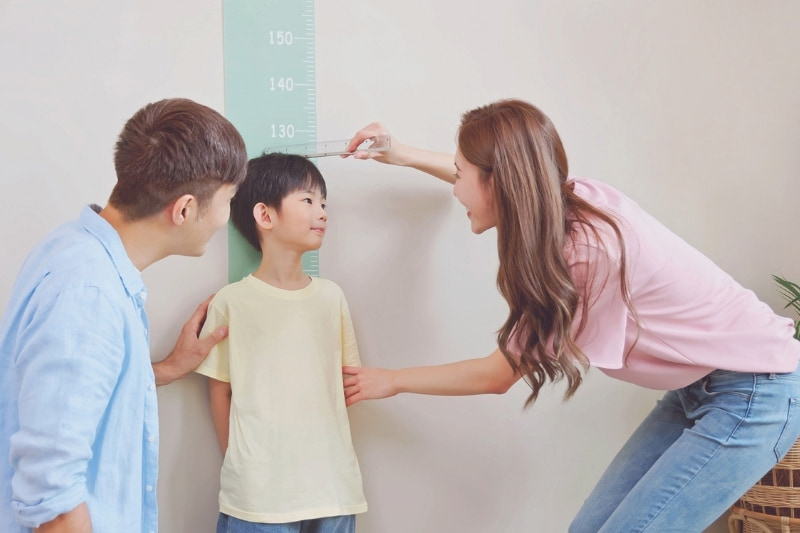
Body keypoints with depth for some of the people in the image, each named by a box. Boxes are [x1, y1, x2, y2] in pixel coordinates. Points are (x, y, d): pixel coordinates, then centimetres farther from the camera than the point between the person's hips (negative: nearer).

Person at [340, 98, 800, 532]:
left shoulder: (589, 253, -28)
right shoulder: (568, 194, -6)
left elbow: (498, 375, -15)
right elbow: (500, 180, 20)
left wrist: (392, 381, -3)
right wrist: (404, 155, 17)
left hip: (757, 391, -8)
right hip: (698, 388, 8)